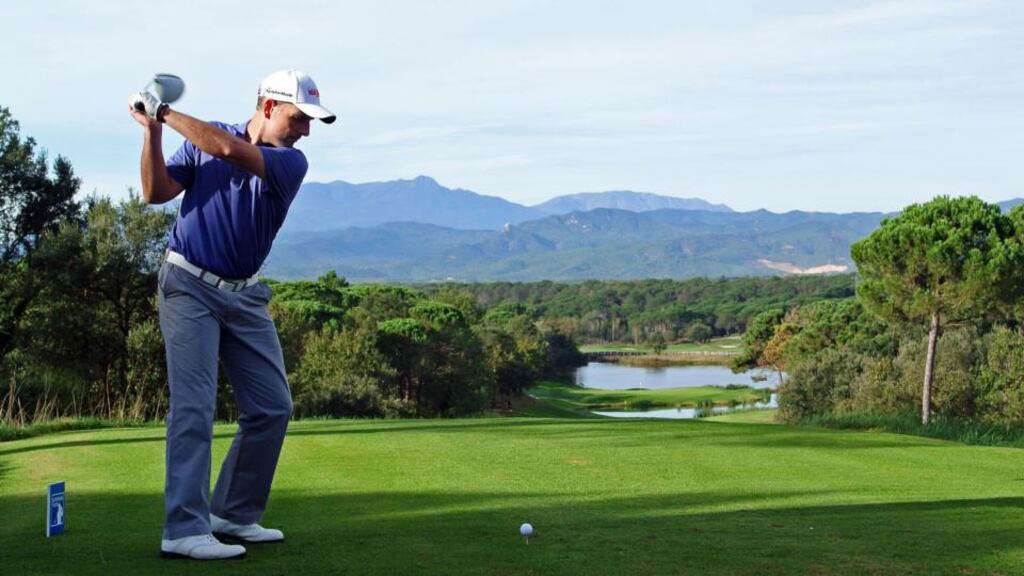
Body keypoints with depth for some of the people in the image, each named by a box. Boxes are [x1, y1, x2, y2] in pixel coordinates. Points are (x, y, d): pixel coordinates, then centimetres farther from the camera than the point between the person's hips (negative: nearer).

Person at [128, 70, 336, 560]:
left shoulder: (291, 163, -3)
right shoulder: (202, 139, -1)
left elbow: (231, 151, -21)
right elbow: (156, 192, -6)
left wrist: (166, 114, -17)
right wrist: (153, 131, -16)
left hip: (245, 295, 4)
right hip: (189, 285, -4)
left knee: (271, 407, 3)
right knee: (194, 405, -13)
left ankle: (234, 515, 16)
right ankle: (185, 531, -13)